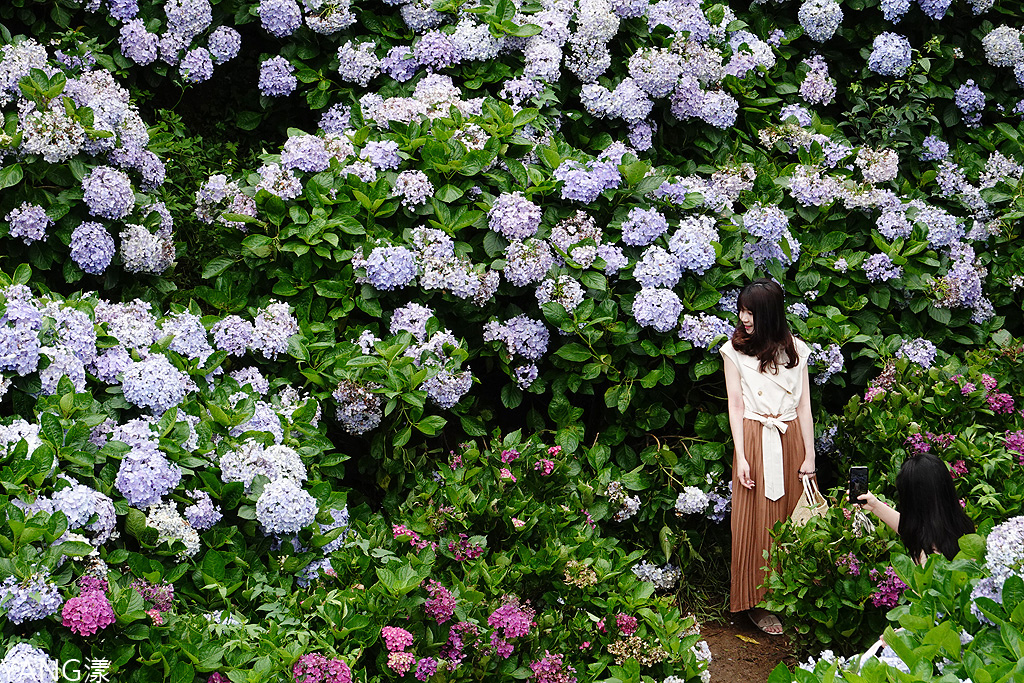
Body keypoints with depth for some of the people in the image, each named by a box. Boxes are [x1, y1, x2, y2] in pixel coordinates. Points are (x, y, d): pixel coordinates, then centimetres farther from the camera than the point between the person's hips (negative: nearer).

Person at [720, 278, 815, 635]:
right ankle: (756, 602, 7)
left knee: (791, 518, 4)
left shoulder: (796, 350, 7)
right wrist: (741, 457, -8)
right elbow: (736, 406, -1)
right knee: (756, 521, -1)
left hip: (791, 441, 2)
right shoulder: (735, 350, 2)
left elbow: (804, 407, 6)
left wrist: (810, 457, 1)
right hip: (754, 440, -2)